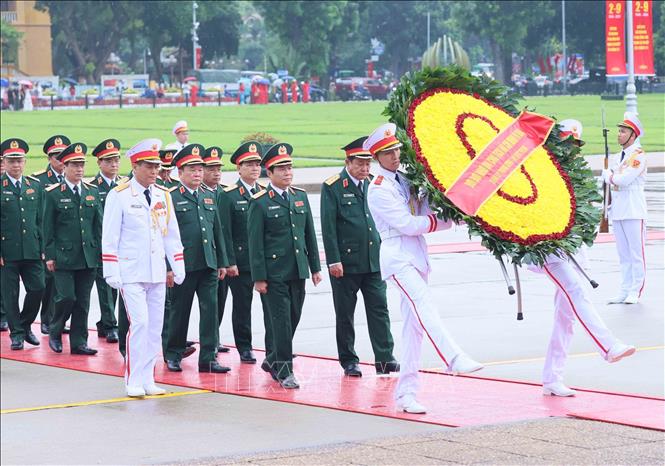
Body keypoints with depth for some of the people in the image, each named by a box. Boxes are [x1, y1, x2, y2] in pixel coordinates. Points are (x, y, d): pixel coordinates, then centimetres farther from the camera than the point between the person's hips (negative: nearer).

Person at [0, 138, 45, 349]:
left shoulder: (35, 186, 11)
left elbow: (40, 220, 14)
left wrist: (42, 249, 9)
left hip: (31, 251, 3)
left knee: (37, 288, -2)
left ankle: (25, 325, 19)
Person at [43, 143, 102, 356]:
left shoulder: (93, 192, 10)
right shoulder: (53, 194, -2)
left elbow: (98, 224, 13)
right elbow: (48, 227, -2)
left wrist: (100, 251, 7)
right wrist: (49, 256, -6)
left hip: (89, 256, 4)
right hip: (63, 256, -4)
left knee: (83, 301, 5)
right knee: (66, 298, -8)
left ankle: (79, 342, 12)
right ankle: (54, 332, 15)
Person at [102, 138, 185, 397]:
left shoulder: (163, 196, 10)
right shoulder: (119, 196, -6)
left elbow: (172, 235, 15)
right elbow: (109, 238, -7)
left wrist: (177, 269, 10)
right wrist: (112, 274, -11)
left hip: (157, 274, 6)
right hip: (131, 273, -6)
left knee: (155, 327, 6)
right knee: (139, 322, -13)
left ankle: (148, 380, 14)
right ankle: (134, 382, -5)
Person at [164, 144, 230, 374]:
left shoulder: (209, 196, 14)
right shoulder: (171, 198, -3)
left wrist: (222, 262, 13)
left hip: (208, 264, 5)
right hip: (183, 265, -5)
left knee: (211, 310, 0)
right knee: (180, 311, 6)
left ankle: (208, 358, 3)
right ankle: (173, 355, 20)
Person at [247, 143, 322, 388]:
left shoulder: (300, 196, 11)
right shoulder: (260, 202, -6)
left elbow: (309, 234, 15)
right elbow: (255, 242, -7)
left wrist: (315, 267, 12)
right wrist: (259, 277, -10)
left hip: (298, 271, 6)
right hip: (274, 273, -5)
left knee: (293, 319, 10)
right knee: (281, 321, -5)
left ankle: (273, 361, 27)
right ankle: (284, 370, 2)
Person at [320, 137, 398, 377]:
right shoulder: (332, 187, -5)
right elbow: (328, 227, -8)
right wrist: (334, 260, -13)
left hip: (374, 261, 4)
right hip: (346, 262, -4)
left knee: (379, 308, -2)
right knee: (345, 313, 5)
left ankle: (385, 358, -2)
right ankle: (349, 361, 13)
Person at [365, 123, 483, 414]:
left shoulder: (405, 181, 16)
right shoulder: (379, 190, -7)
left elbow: (424, 216, 14)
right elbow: (408, 225, -12)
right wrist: (450, 220, -7)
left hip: (417, 256, 8)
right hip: (397, 256, -8)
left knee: (414, 325, 6)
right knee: (424, 305, -29)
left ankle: (406, 393, 8)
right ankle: (454, 359, -46)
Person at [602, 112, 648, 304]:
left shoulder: (638, 156, -9)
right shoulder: (617, 157, 17)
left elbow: (624, 179, -18)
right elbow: (607, 179, 17)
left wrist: (609, 175, -2)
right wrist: (610, 176, -3)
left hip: (634, 211, -8)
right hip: (617, 211, 8)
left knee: (636, 252, -4)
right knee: (623, 253, 9)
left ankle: (635, 291, -2)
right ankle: (625, 290, 13)